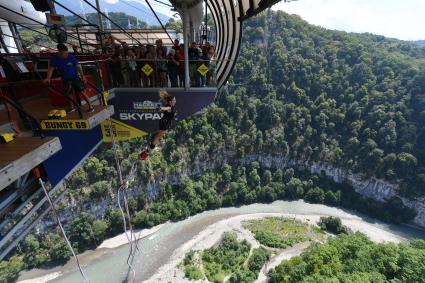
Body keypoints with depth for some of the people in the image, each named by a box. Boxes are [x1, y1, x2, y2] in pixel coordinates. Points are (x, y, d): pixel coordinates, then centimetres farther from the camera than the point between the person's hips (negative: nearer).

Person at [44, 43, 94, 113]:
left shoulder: (71, 57, -15)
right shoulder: (54, 58, -10)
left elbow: (78, 66, -10)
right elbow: (51, 68, -5)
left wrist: (82, 76, -18)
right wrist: (48, 78, -17)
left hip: (75, 78, -3)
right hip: (65, 80, 3)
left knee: (82, 92, -7)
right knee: (68, 94, 12)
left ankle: (91, 107, -2)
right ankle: (72, 107, 28)